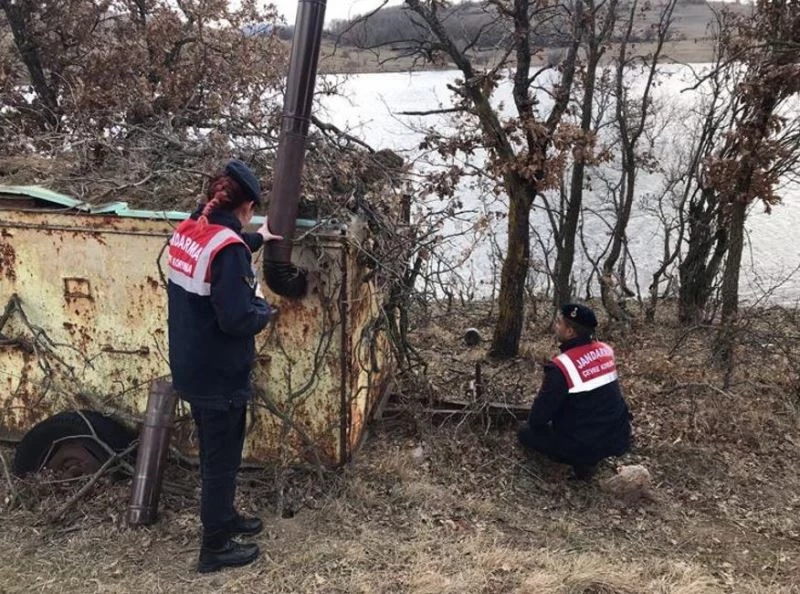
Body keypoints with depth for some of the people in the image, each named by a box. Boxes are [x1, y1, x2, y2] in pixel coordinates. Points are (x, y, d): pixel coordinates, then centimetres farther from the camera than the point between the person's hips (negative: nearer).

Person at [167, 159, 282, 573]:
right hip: (219, 376, -9)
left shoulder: (188, 232, 2)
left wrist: (256, 239, 35)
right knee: (221, 461, 8)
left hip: (191, 369, 9)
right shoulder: (228, 247, -25)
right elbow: (238, 320, -29)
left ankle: (224, 519, 43)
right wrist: (263, 307, -9)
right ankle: (215, 548, 23)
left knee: (214, 454, 24)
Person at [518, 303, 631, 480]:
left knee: (525, 432, 14)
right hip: (619, 439, 7)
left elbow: (537, 418, -15)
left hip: (585, 446, -7)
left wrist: (535, 420, 10)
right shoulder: (606, 350, -1)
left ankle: (583, 460, 1)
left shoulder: (561, 366, -22)